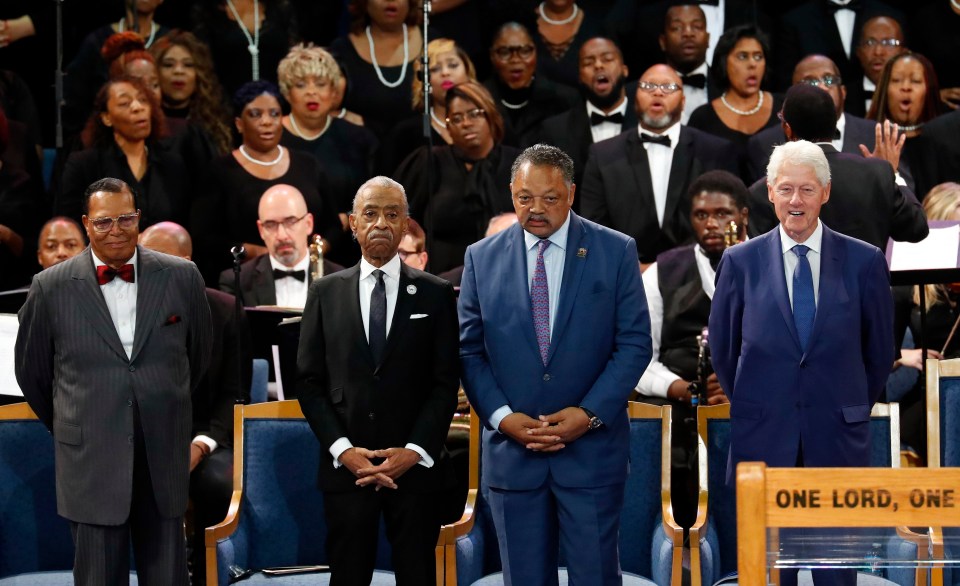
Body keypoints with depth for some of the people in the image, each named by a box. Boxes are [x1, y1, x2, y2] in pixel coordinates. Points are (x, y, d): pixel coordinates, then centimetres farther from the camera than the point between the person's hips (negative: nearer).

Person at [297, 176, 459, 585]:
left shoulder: (435, 295, 5)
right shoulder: (326, 293, 8)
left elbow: (446, 382, 1)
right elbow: (310, 381, 5)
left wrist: (414, 452, -10)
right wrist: (343, 450, -7)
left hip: (417, 466, -1)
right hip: (345, 468, 1)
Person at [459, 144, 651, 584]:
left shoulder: (616, 251, 0)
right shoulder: (482, 259, 5)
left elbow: (634, 344, -2)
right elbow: (470, 350, 5)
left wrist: (589, 414, -12)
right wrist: (502, 417, -9)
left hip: (591, 446, -2)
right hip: (511, 449, 2)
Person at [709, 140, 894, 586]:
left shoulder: (864, 261, -1)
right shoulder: (740, 262, 0)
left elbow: (880, 350, 8)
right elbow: (722, 349, 10)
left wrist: (851, 411, 12)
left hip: (837, 437, 0)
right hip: (763, 440, 0)